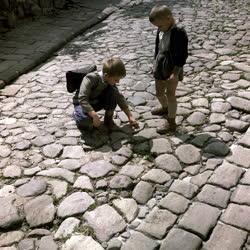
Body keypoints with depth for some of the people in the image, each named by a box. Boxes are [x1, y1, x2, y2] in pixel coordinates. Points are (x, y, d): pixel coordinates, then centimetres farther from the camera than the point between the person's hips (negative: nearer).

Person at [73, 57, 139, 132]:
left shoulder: (111, 83, -13)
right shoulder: (90, 79, -33)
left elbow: (120, 98, -3)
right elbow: (82, 99, -39)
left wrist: (130, 116, -5)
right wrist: (94, 115, -48)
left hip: (97, 102, 5)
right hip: (82, 103, -5)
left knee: (113, 92, -21)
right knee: (85, 121, -38)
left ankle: (108, 118, -2)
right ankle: (77, 113, 0)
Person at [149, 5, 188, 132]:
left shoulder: (179, 33, -23)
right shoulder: (161, 31, 0)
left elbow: (182, 55, -21)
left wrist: (175, 73, -23)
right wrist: (156, 64, 18)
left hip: (172, 70, -7)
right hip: (160, 69, 8)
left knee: (170, 94, 2)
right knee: (159, 92, 22)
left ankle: (171, 123, 14)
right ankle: (165, 108, 52)